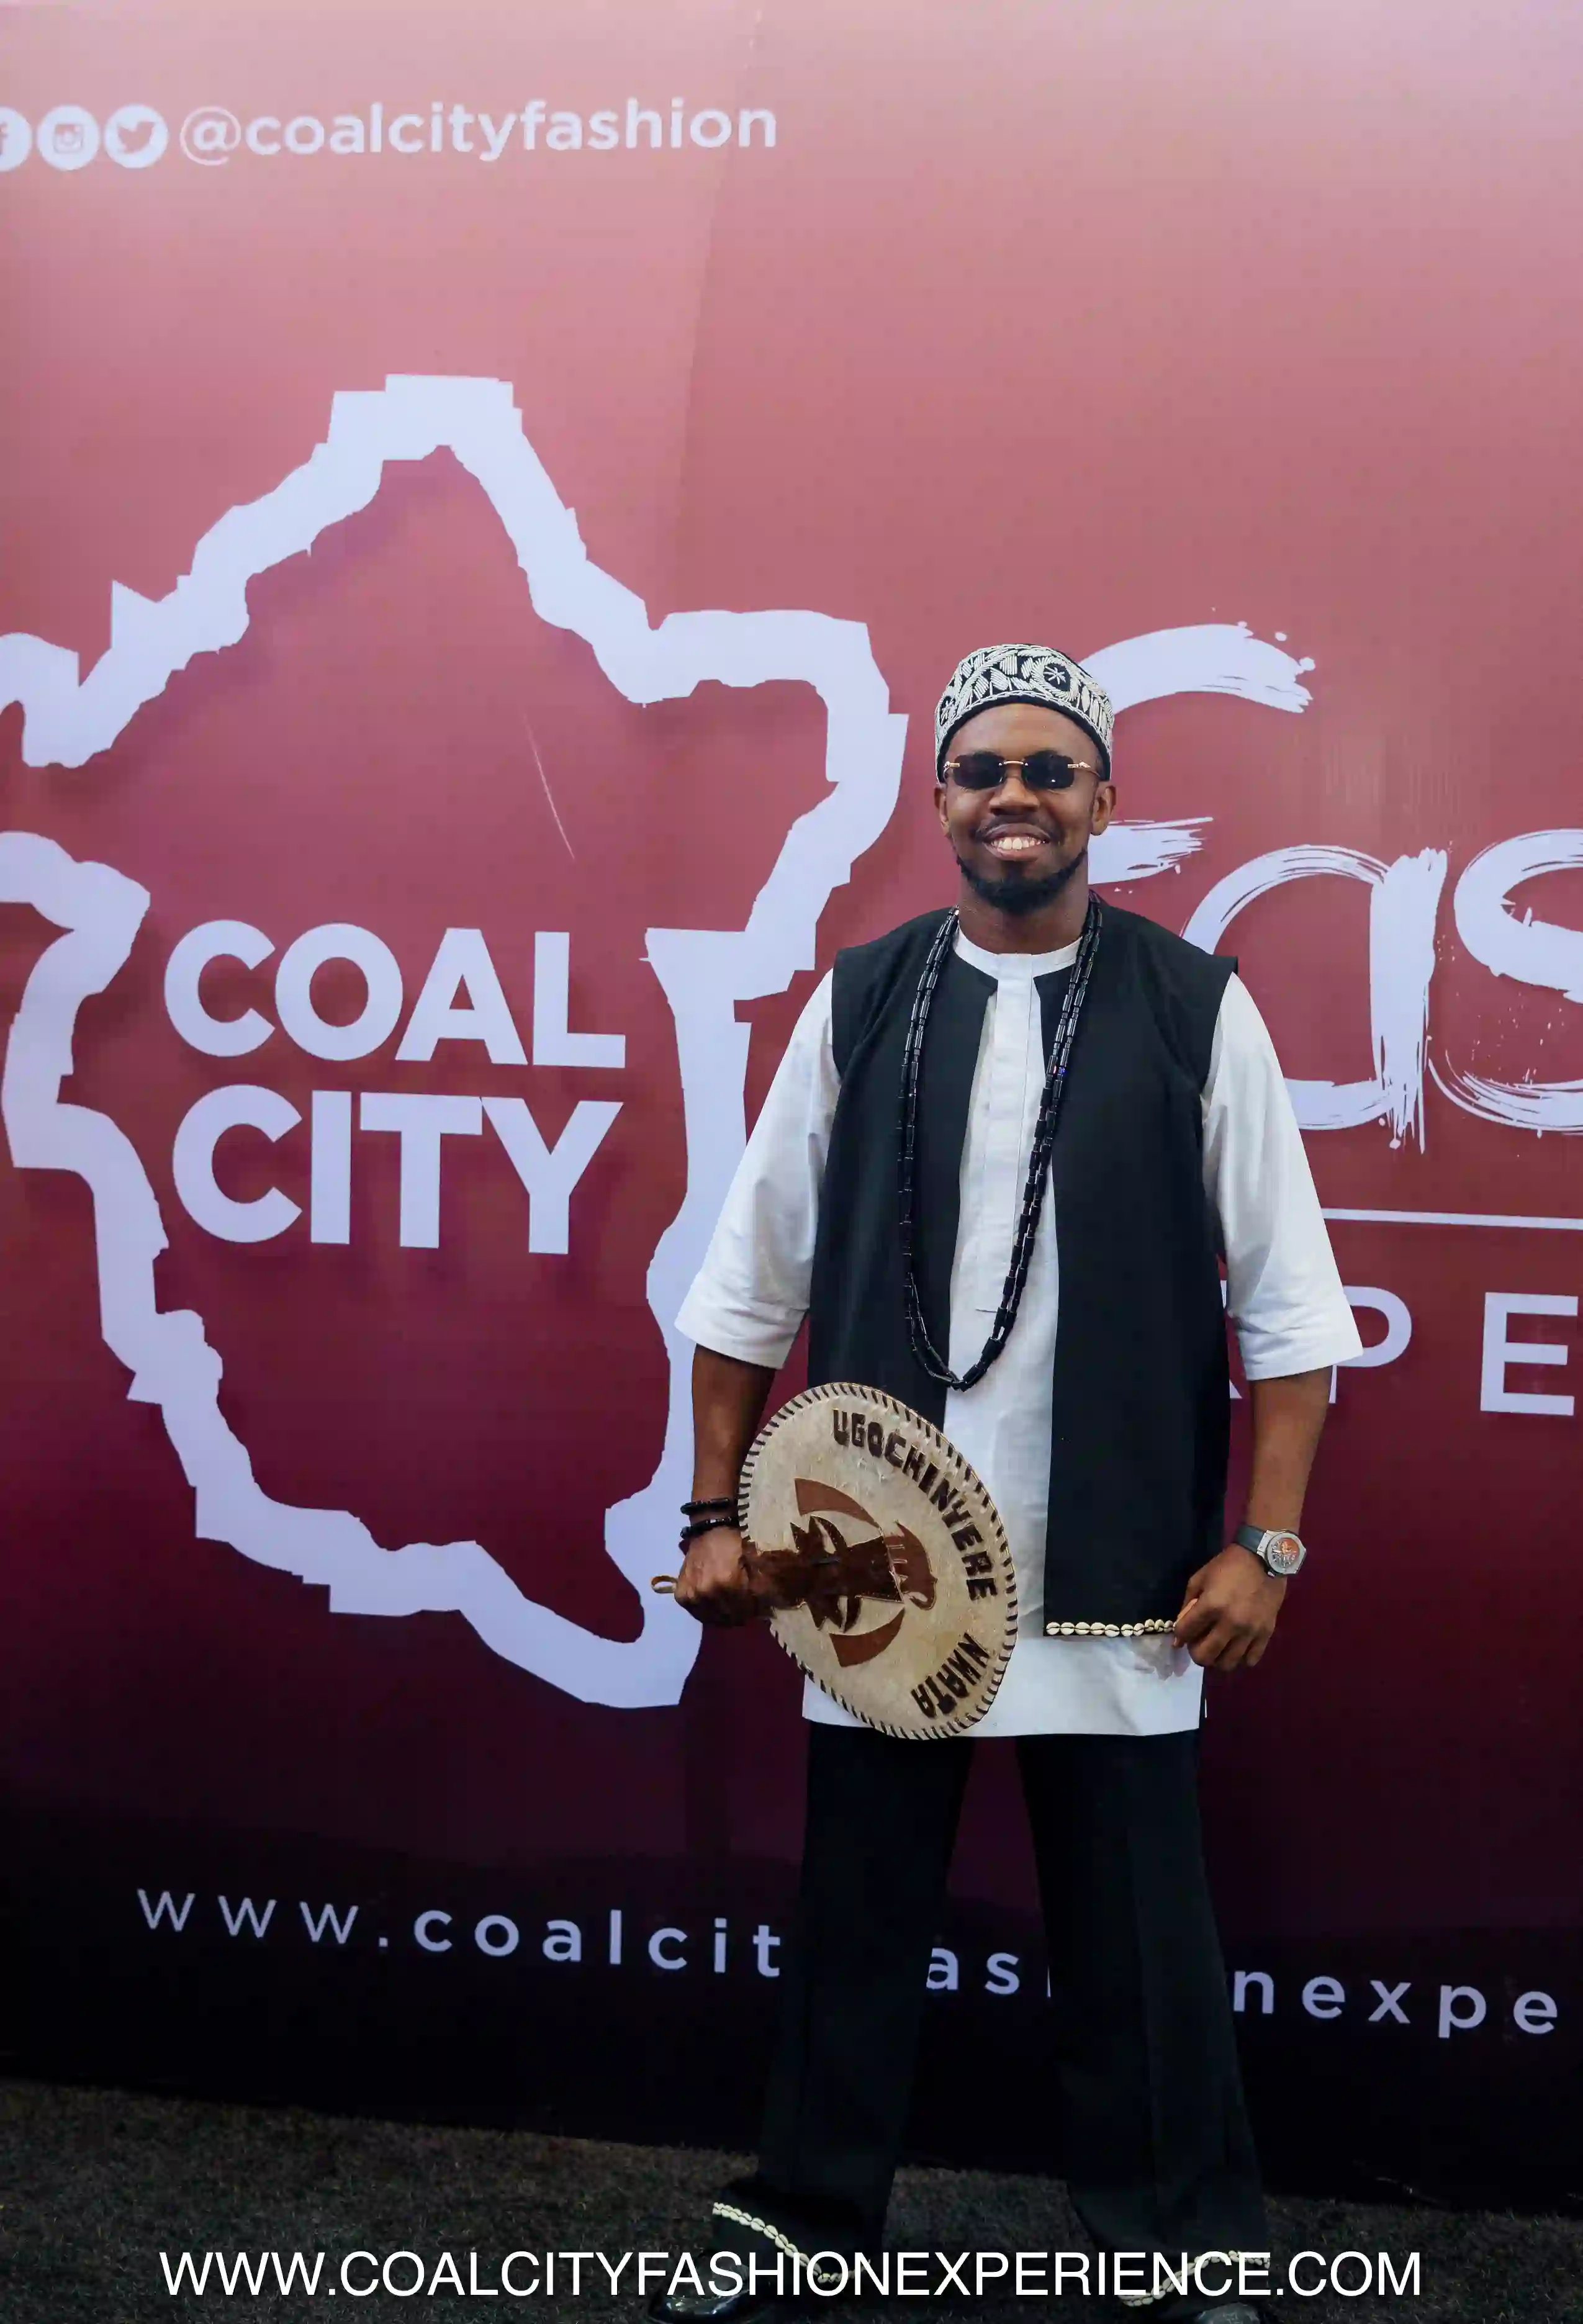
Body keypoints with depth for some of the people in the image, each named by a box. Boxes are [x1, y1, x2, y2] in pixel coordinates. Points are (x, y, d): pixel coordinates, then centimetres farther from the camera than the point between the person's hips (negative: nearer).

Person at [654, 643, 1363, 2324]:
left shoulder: (1196, 1013, -1)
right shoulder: (860, 1006, 4)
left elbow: (1288, 1307, 0)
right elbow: (748, 1285, 8)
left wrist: (1266, 1543, -5)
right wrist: (716, 1515, 6)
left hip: (1115, 1576, -1)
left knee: (1136, 1928, 8)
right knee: (857, 1909, 14)